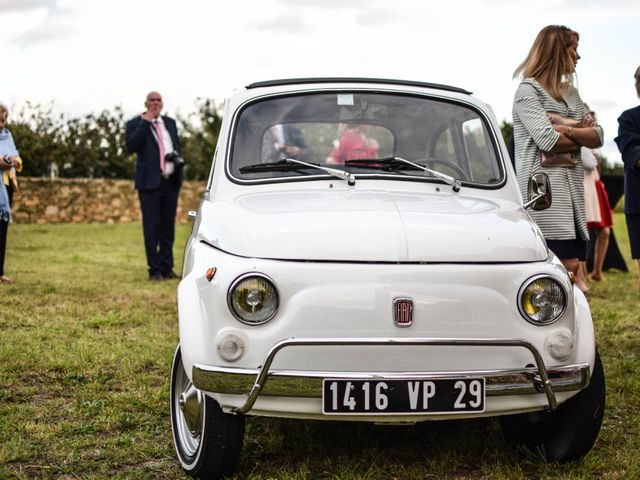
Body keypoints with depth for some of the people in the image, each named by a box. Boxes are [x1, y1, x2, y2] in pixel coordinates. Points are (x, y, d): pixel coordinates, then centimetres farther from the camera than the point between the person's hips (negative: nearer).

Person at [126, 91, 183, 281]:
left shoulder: (170, 123, 17)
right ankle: (155, 270, -1)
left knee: (168, 226, 9)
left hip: (171, 181, 5)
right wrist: (145, 122, -15)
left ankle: (167, 267, 15)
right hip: (150, 182, -5)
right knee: (152, 227, -4)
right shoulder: (135, 124, 0)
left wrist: (176, 156, 9)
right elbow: (131, 146, -16)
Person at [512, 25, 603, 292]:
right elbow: (549, 141, -14)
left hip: (572, 183, 8)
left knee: (571, 265, 1)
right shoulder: (528, 90, -2)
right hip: (543, 184, -8)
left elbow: (598, 137, 12)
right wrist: (582, 135, 2)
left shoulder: (570, 92, 21)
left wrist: (568, 131, -7)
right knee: (567, 265, -16)